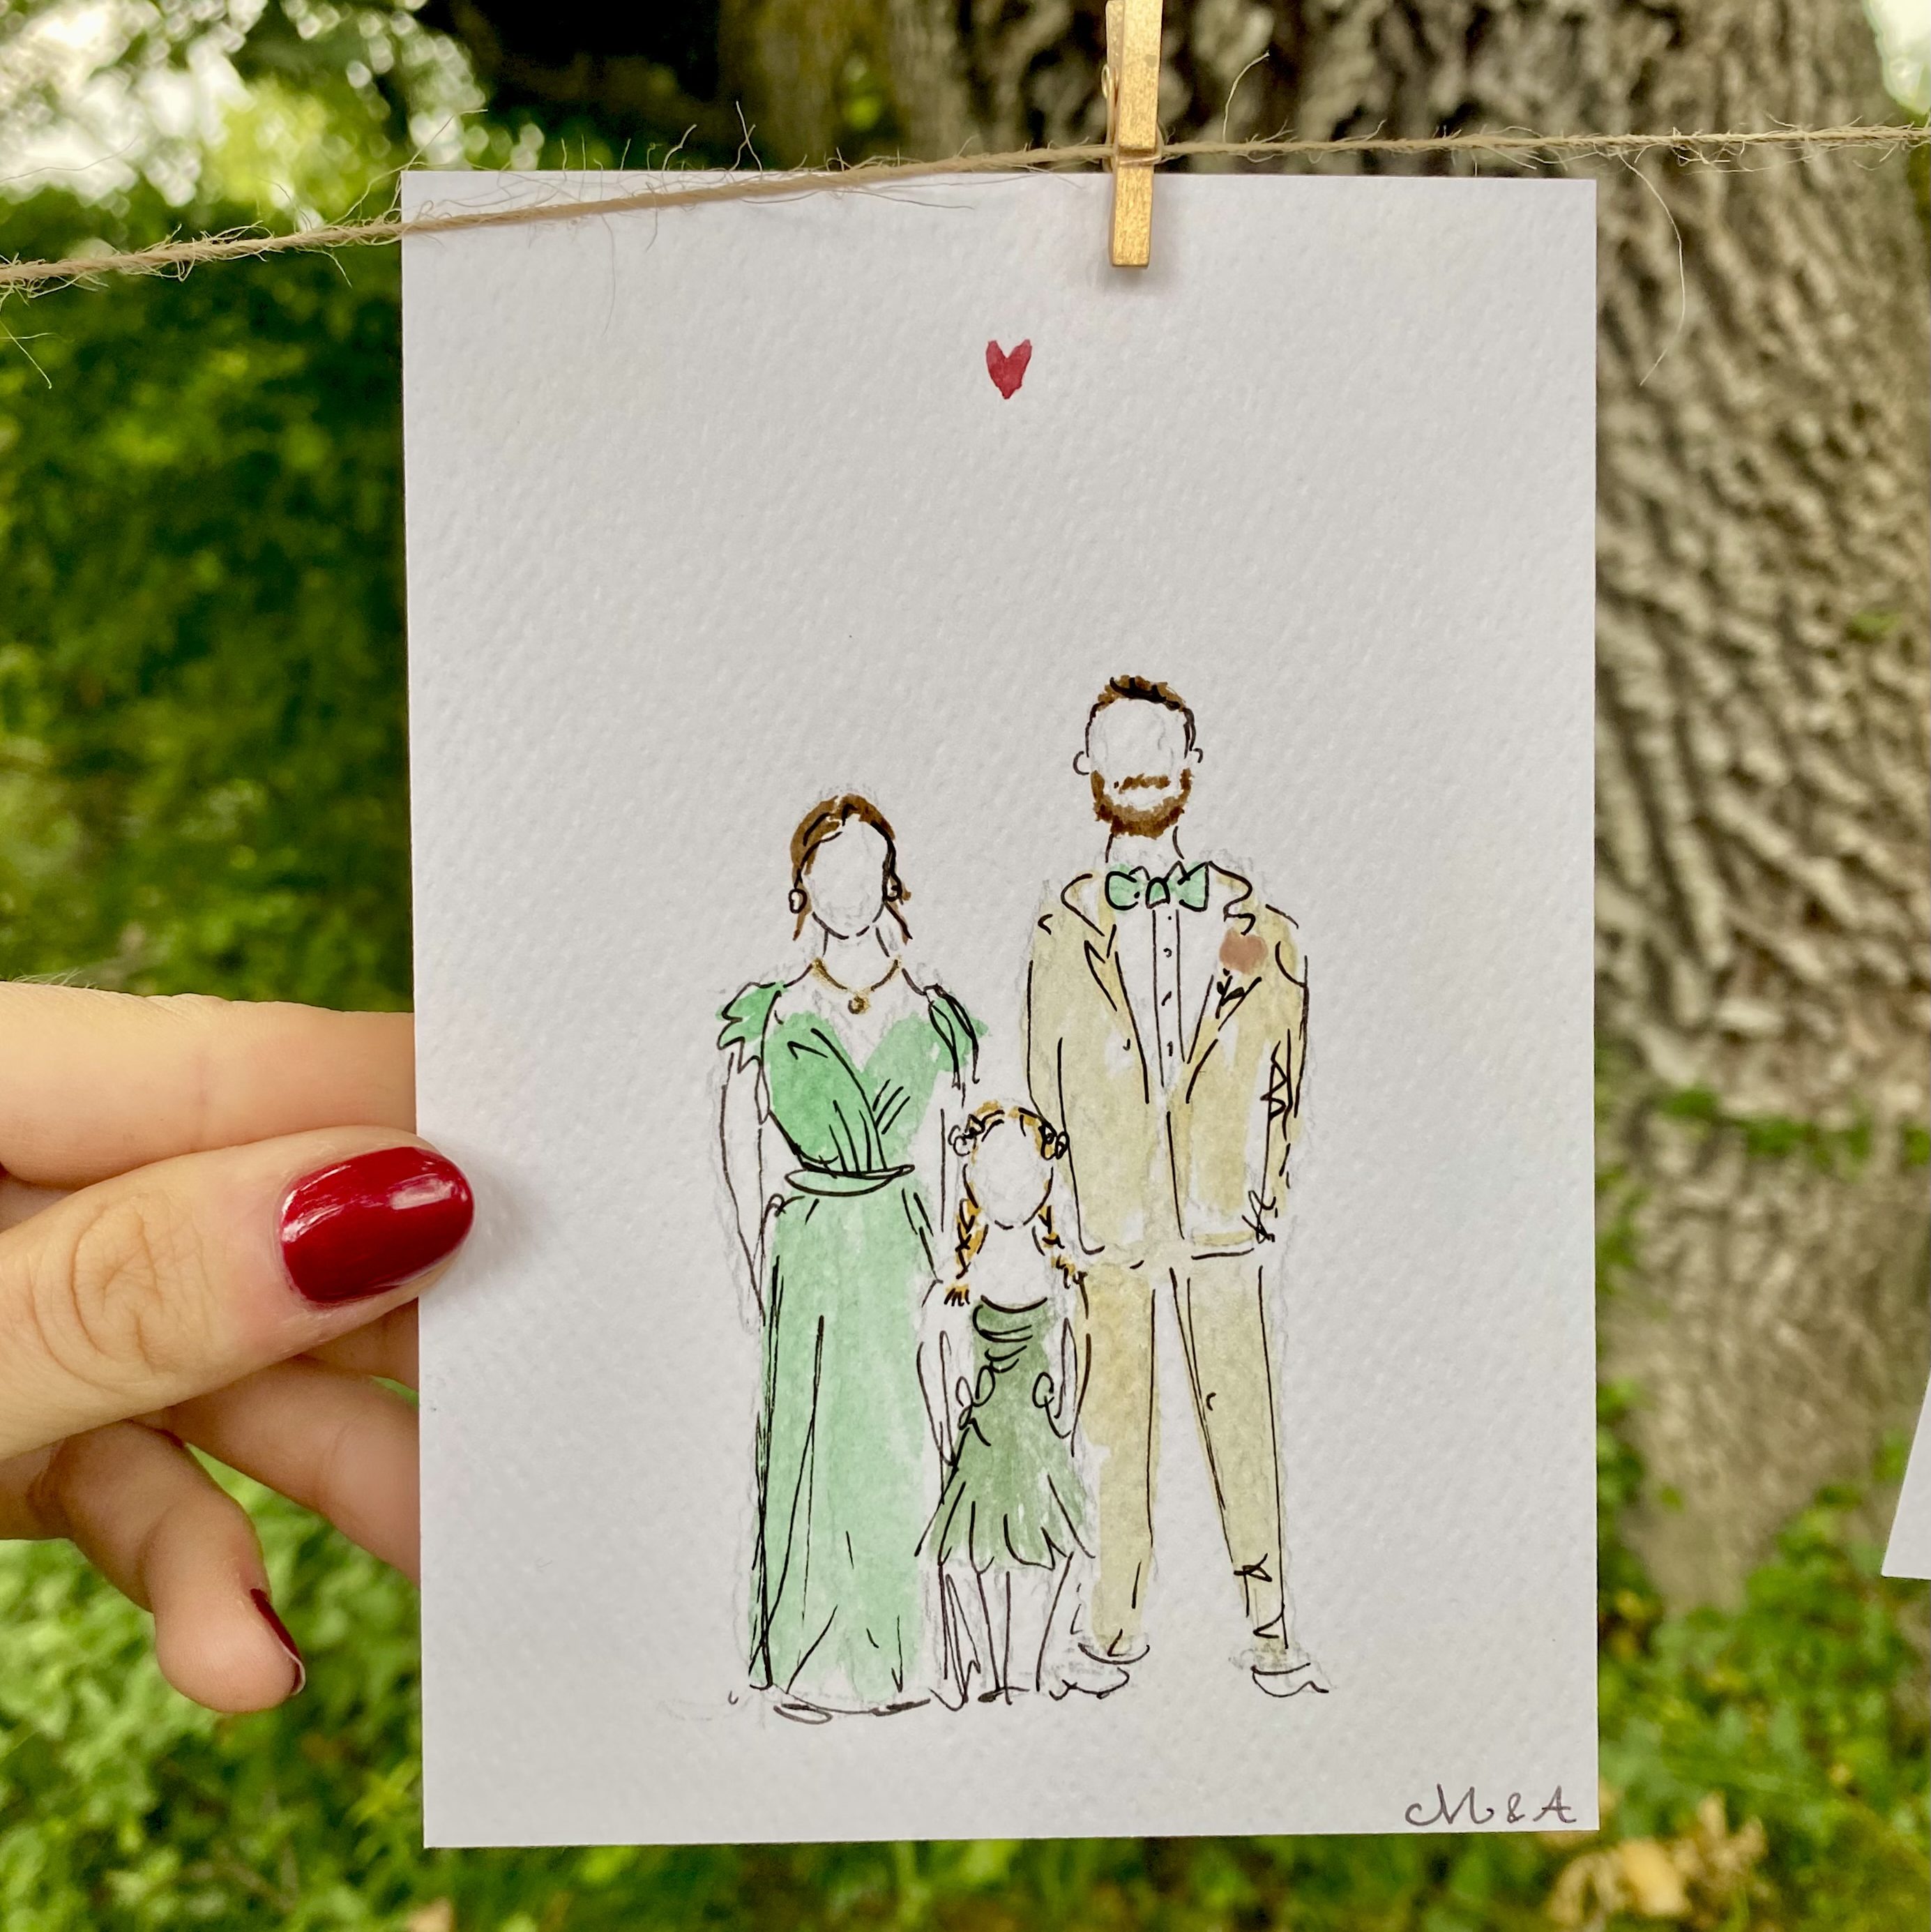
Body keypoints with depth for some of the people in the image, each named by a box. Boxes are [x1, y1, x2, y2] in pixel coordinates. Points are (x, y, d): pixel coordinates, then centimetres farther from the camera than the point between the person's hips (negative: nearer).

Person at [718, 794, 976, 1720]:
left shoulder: (933, 1019, 6)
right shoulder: (768, 1019, 3)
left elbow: (937, 1161, 7)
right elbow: (745, 1159, 2)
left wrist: (934, 1261, 0)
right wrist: (765, 1269, -4)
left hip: (902, 1246, 1)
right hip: (807, 1250, -1)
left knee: (901, 1443, 5)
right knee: (805, 1442, 2)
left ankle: (890, 1654, 21)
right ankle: (808, 1661, 17)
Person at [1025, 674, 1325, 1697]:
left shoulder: (1251, 923, 6)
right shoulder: (1063, 932, 3)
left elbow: (1278, 1079, 11)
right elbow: (1046, 1086, 8)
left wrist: (1263, 1198, 7)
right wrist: (1076, 1202, 6)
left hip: (1222, 1223, 1)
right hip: (1111, 1228, 0)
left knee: (1244, 1428, 4)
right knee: (1113, 1432, 7)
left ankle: (1271, 1634, 19)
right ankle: (1114, 1635, 23)